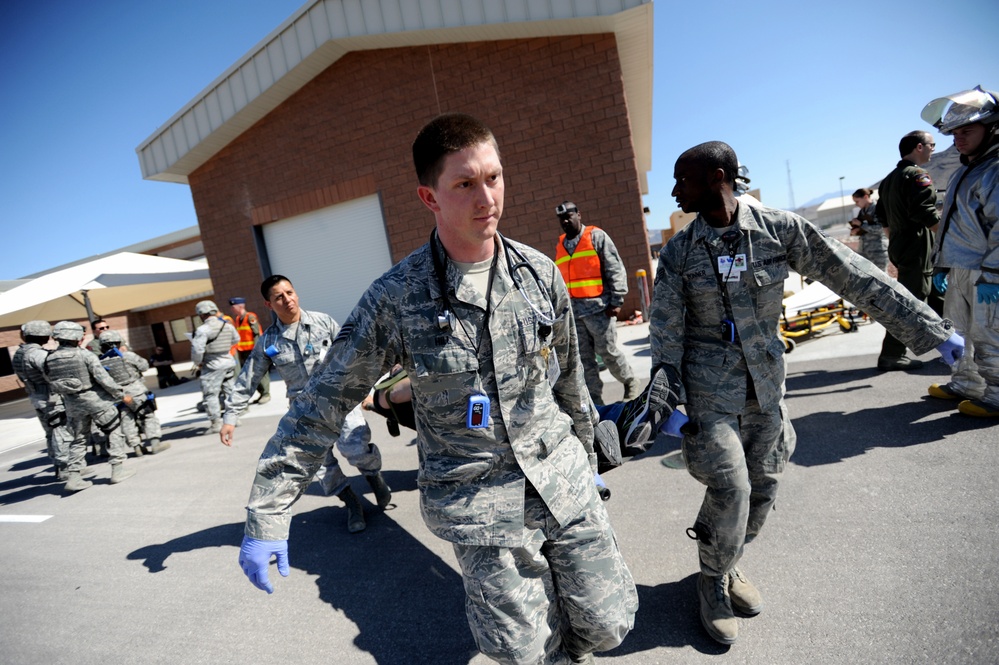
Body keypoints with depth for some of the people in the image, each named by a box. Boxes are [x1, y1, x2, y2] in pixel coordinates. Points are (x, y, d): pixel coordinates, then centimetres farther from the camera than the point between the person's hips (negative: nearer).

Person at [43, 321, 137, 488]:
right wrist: (121, 395, -8)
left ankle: (73, 477, 13)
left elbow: (52, 385, 6)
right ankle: (118, 470, 5)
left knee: (79, 440, 17)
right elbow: (103, 378, -16)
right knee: (114, 432, 7)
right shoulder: (84, 354, -13)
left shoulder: (48, 360, 2)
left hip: (72, 403, 5)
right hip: (94, 398, -5)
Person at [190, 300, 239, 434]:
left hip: (212, 366, -6)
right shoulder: (228, 325, 3)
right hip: (228, 362, 6)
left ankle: (216, 423, 3)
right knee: (229, 391, 17)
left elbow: (197, 349, -20)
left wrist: (198, 363, -4)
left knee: (210, 394, 2)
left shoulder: (203, 329, -16)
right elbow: (236, 339, 18)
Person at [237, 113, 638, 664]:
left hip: (561, 481, 4)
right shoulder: (396, 297, -14)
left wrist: (584, 456, 19)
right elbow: (322, 403, -8)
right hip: (478, 504, -3)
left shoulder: (540, 272, -4)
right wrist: (266, 517, -8)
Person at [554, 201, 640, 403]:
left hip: (598, 308, -5)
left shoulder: (596, 236, 0)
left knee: (608, 352, 2)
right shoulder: (560, 246, 16)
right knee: (584, 359, 6)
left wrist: (616, 301, -11)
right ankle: (595, 400, 16)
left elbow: (616, 270, -5)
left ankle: (630, 382, 27)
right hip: (573, 312, 5)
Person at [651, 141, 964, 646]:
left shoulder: (780, 230, -6)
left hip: (765, 379, 2)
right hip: (708, 382, -2)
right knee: (729, 487, -7)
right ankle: (712, 580, 19)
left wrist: (928, 328, -1)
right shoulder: (678, 252, -6)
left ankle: (727, 564, 35)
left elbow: (855, 277, -3)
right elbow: (665, 330, -6)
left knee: (762, 485, 9)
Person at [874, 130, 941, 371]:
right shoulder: (917, 175, -11)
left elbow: (883, 218, 20)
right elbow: (926, 214, -22)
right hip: (916, 247, -10)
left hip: (898, 247, 10)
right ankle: (891, 355, -7)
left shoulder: (889, 179, 17)